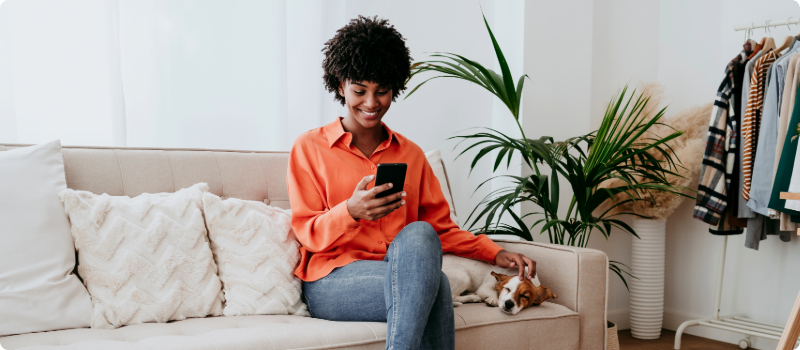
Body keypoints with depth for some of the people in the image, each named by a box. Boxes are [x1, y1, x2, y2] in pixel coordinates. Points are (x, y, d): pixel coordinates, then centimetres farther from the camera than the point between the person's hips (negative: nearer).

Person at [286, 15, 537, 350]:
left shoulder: (411, 154, 20)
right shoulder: (309, 147, 8)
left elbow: (441, 227, 19)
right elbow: (308, 233, 1)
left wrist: (495, 253, 3)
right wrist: (351, 212, -20)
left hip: (402, 277, 3)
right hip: (331, 281, -3)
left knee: (418, 234, -36)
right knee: (433, 284, -34)